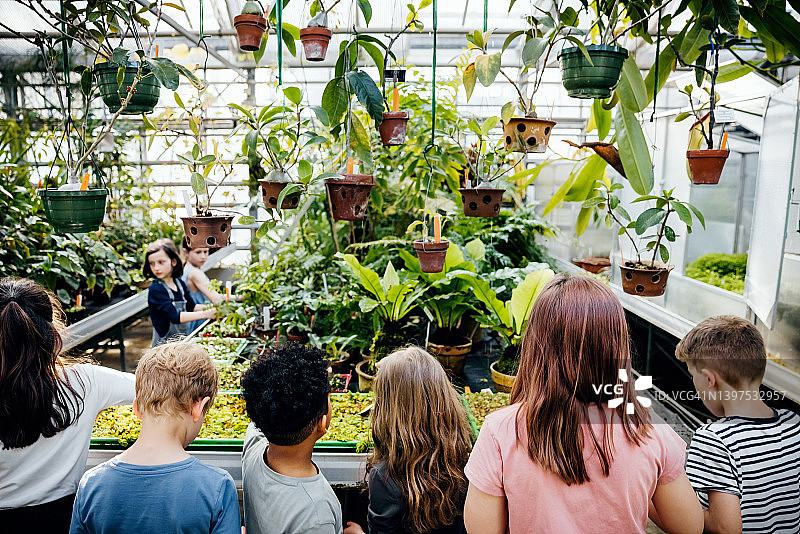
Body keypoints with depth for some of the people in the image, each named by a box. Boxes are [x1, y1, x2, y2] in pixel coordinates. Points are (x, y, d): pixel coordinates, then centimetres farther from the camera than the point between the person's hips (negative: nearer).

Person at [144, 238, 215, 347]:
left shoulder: (180, 283, 6)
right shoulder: (155, 290, -14)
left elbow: (191, 307, 15)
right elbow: (175, 317, -22)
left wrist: (208, 307, -2)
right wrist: (204, 314, -27)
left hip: (183, 339, 6)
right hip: (164, 343, -6)